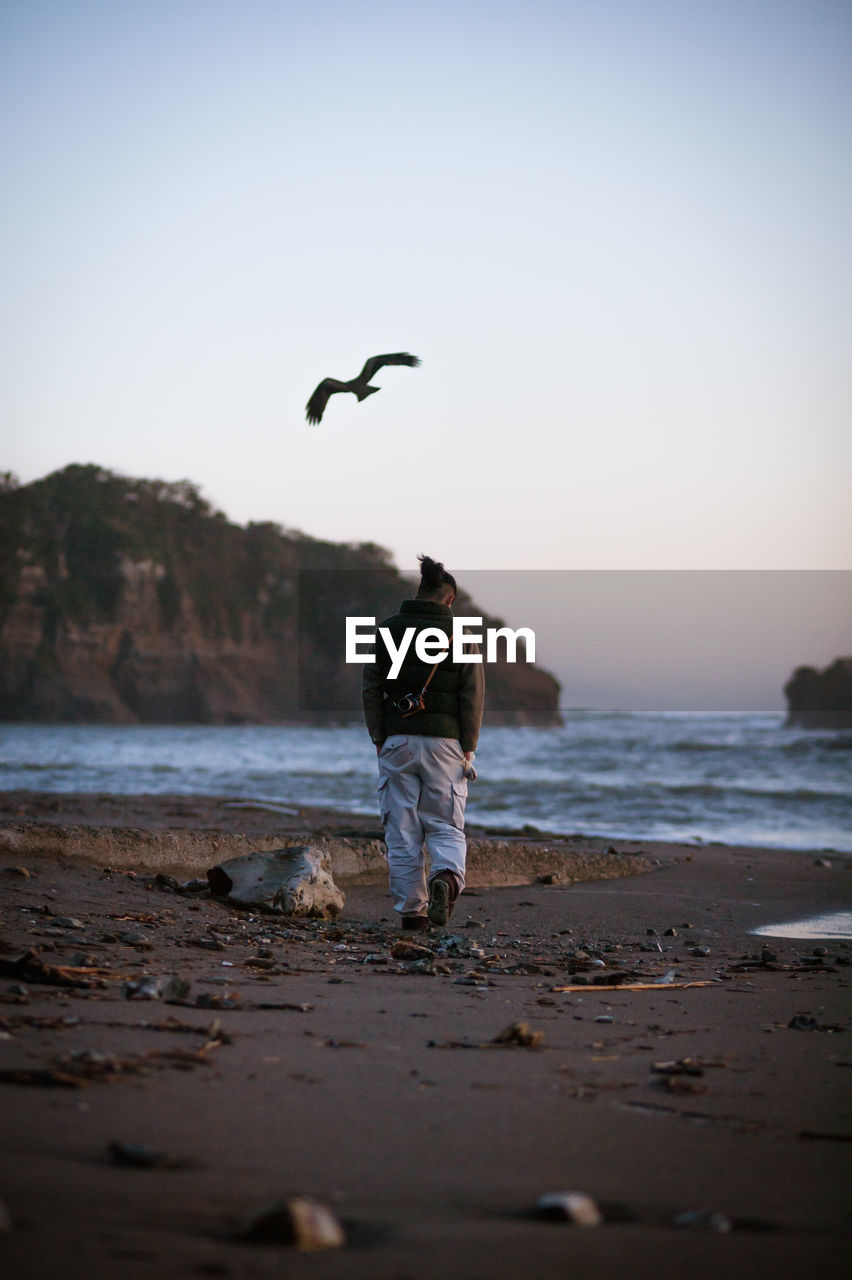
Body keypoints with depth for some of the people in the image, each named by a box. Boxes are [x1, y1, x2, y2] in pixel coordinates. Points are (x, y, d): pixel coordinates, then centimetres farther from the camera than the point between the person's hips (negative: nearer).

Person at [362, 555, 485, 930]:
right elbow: (473, 695, -4)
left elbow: (370, 689, 2)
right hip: (444, 744, -1)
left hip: (397, 742, 1)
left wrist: (379, 740, 6)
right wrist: (468, 750, 0)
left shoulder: (387, 631, 3)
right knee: (446, 827, 7)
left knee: (402, 832, 7)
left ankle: (411, 909, 7)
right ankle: (446, 878, -22)